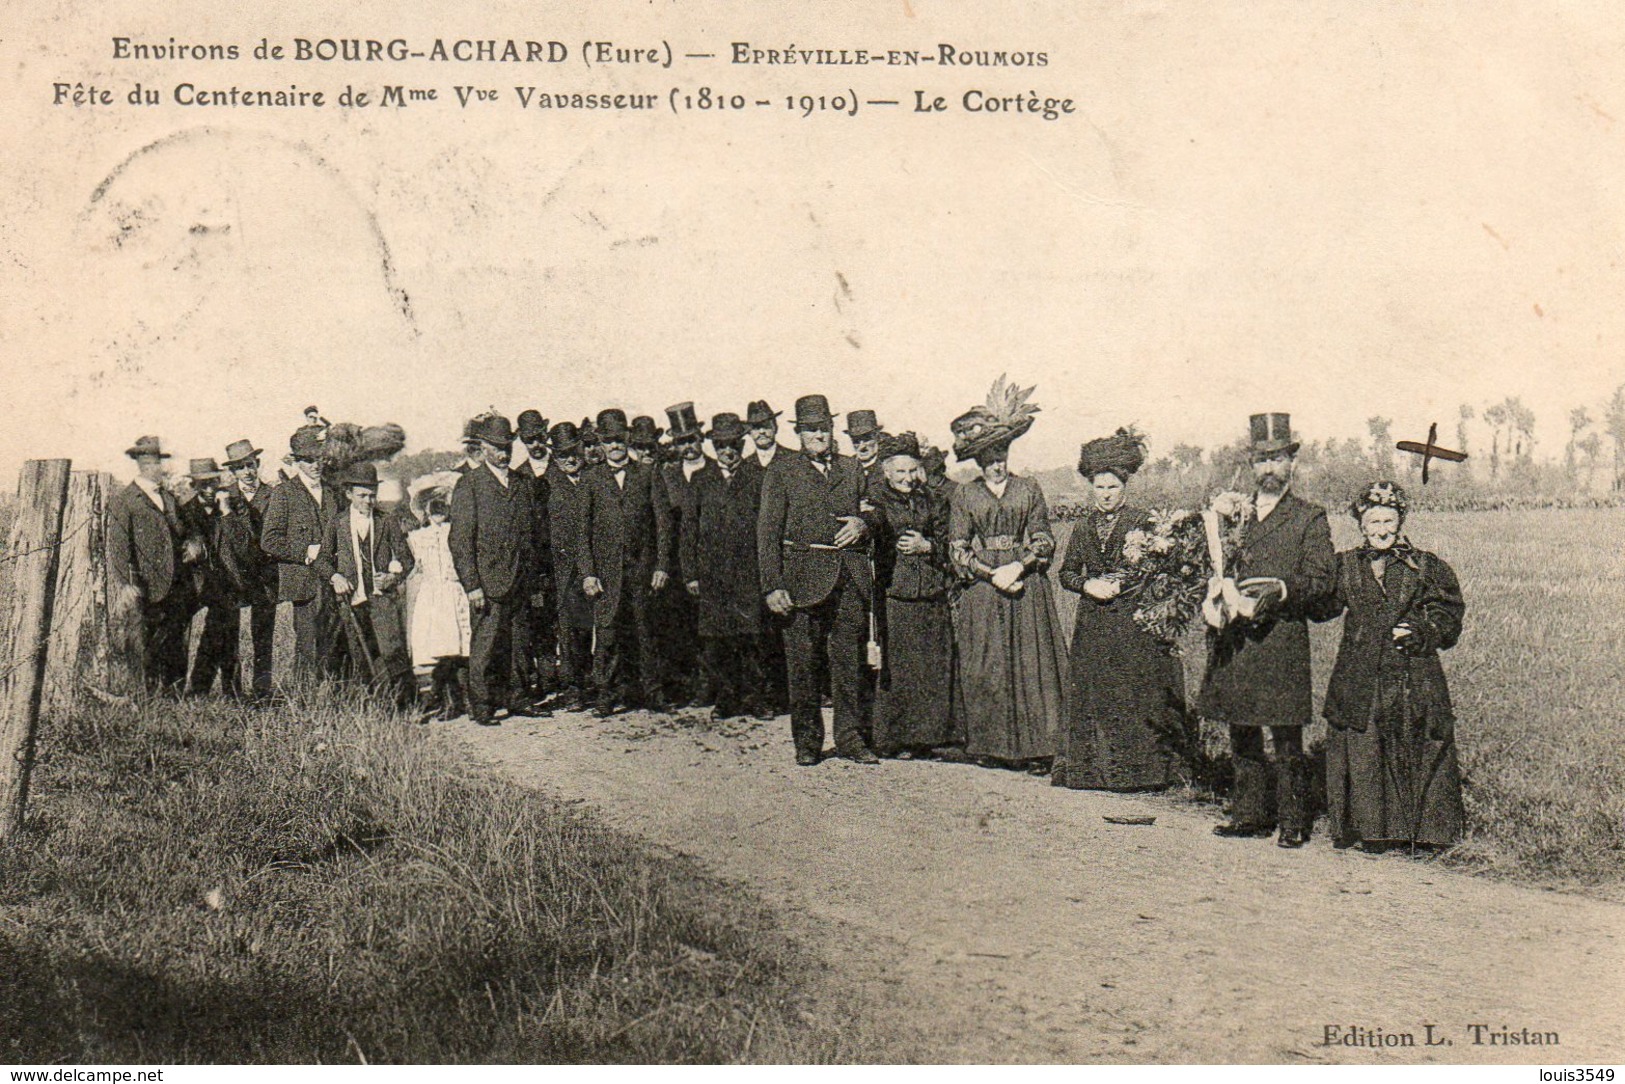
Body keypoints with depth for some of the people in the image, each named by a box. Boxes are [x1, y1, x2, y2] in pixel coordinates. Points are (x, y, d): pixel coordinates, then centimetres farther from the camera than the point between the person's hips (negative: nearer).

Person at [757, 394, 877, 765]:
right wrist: (772, 585, -9)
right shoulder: (781, 471, 5)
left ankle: (851, 738, 11)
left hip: (850, 576, 3)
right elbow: (767, 531, 0)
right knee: (803, 662, 1)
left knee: (850, 659, 3)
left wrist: (862, 524, 0)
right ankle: (807, 742, 11)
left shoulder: (853, 469, 16)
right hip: (802, 576, -3)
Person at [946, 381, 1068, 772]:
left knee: (1031, 665, -4)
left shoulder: (1029, 490, 8)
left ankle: (1035, 747, -2)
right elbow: (958, 548, 3)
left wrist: (1019, 566, -12)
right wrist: (991, 573, -10)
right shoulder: (964, 495, 7)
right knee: (984, 669, -1)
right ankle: (992, 744, 7)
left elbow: (1043, 541, 5)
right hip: (981, 591, 0)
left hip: (1027, 586, 0)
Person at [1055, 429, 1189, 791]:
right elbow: (1066, 572, 14)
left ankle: (1138, 770, 3)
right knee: (1092, 697, 5)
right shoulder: (1083, 527, 12)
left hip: (1133, 624, -4)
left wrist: (1120, 583, -15)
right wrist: (1088, 585, -5)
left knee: (1135, 695, -5)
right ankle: (1093, 769, 14)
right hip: (1092, 625, 4)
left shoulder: (1141, 523, -1)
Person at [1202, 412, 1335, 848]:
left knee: (1286, 738, -4)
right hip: (1235, 639, 5)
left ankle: (1294, 819, 6)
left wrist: (1282, 589, -20)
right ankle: (1250, 814, 20)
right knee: (1242, 735, 10)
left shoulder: (1310, 518, 4)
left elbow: (1321, 579, -3)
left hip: (1283, 637, -5)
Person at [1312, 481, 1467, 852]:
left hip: (1412, 678, -1)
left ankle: (1421, 831, 12)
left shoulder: (1426, 567, 5)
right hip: (1359, 680, 1)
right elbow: (1321, 606, 7)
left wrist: (1417, 633, -10)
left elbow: (1448, 620, 6)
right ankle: (1366, 828, 11)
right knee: (1360, 752, 1)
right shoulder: (1345, 566, 10)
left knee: (1415, 749, 0)